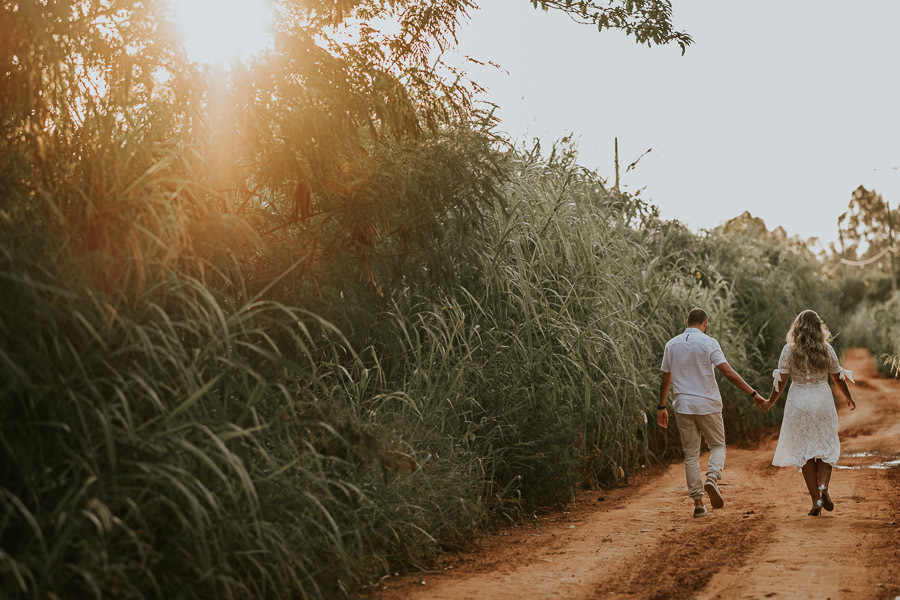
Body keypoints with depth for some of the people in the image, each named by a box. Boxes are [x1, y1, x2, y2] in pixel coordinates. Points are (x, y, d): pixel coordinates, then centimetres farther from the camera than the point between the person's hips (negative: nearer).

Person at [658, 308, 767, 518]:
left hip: (683, 406, 3)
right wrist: (753, 393, -11)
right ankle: (712, 478, -14)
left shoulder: (672, 345, 6)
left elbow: (666, 380, 10)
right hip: (707, 405, -3)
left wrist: (661, 407, 19)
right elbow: (729, 373, -14)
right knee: (718, 445, 14)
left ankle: (697, 501, 4)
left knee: (691, 454, 8)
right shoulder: (708, 343, -7)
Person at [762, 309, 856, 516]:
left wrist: (770, 402, 9)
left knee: (804, 451, 6)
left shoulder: (789, 350, -6)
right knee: (826, 447, 12)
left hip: (799, 402, -1)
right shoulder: (826, 349, -2)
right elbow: (838, 377, 6)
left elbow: (781, 380, -5)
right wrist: (849, 398, 23)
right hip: (823, 400, 1)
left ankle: (816, 501, 3)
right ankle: (823, 486, -13)